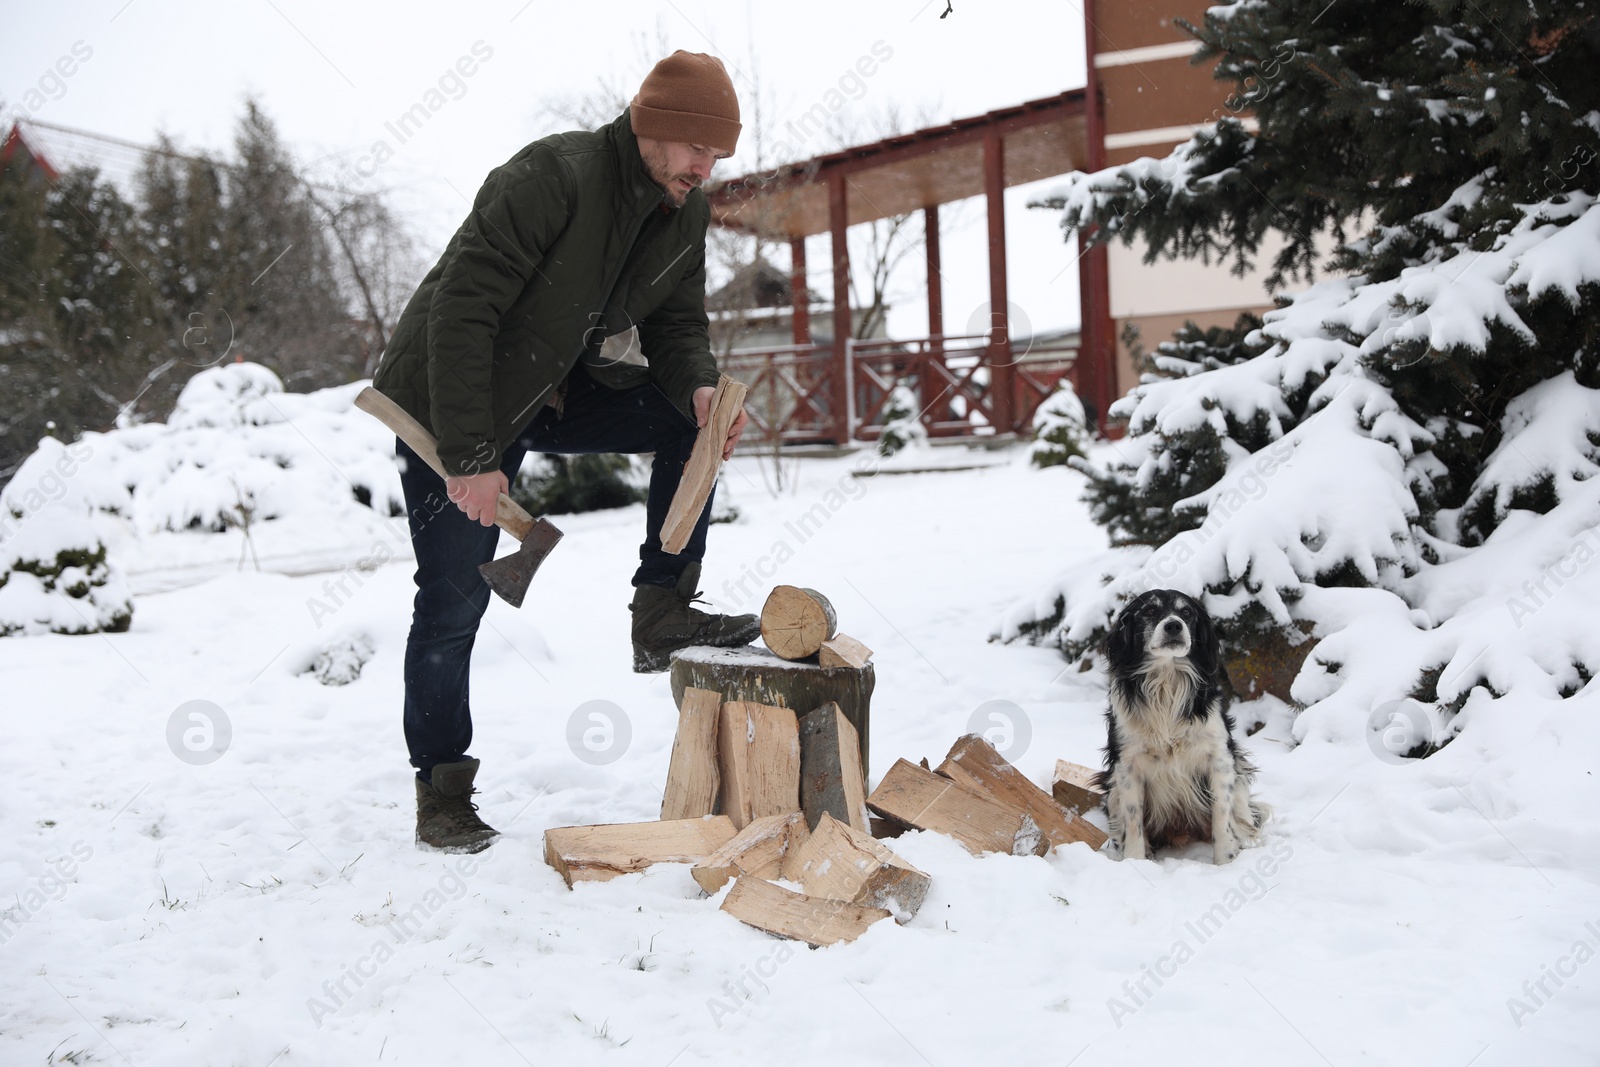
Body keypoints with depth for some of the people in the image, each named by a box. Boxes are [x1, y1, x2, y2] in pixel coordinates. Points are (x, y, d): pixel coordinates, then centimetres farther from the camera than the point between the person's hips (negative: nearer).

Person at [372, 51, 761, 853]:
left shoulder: (684, 213, -3)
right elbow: (459, 314, -29)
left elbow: (676, 323, 4)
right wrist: (468, 458, -31)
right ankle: (441, 792, 12)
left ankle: (662, 613, -4)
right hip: (454, 406, -7)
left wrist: (700, 388, -21)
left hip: (555, 395, 7)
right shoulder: (553, 177, -27)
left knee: (689, 419, -10)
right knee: (454, 603, -4)